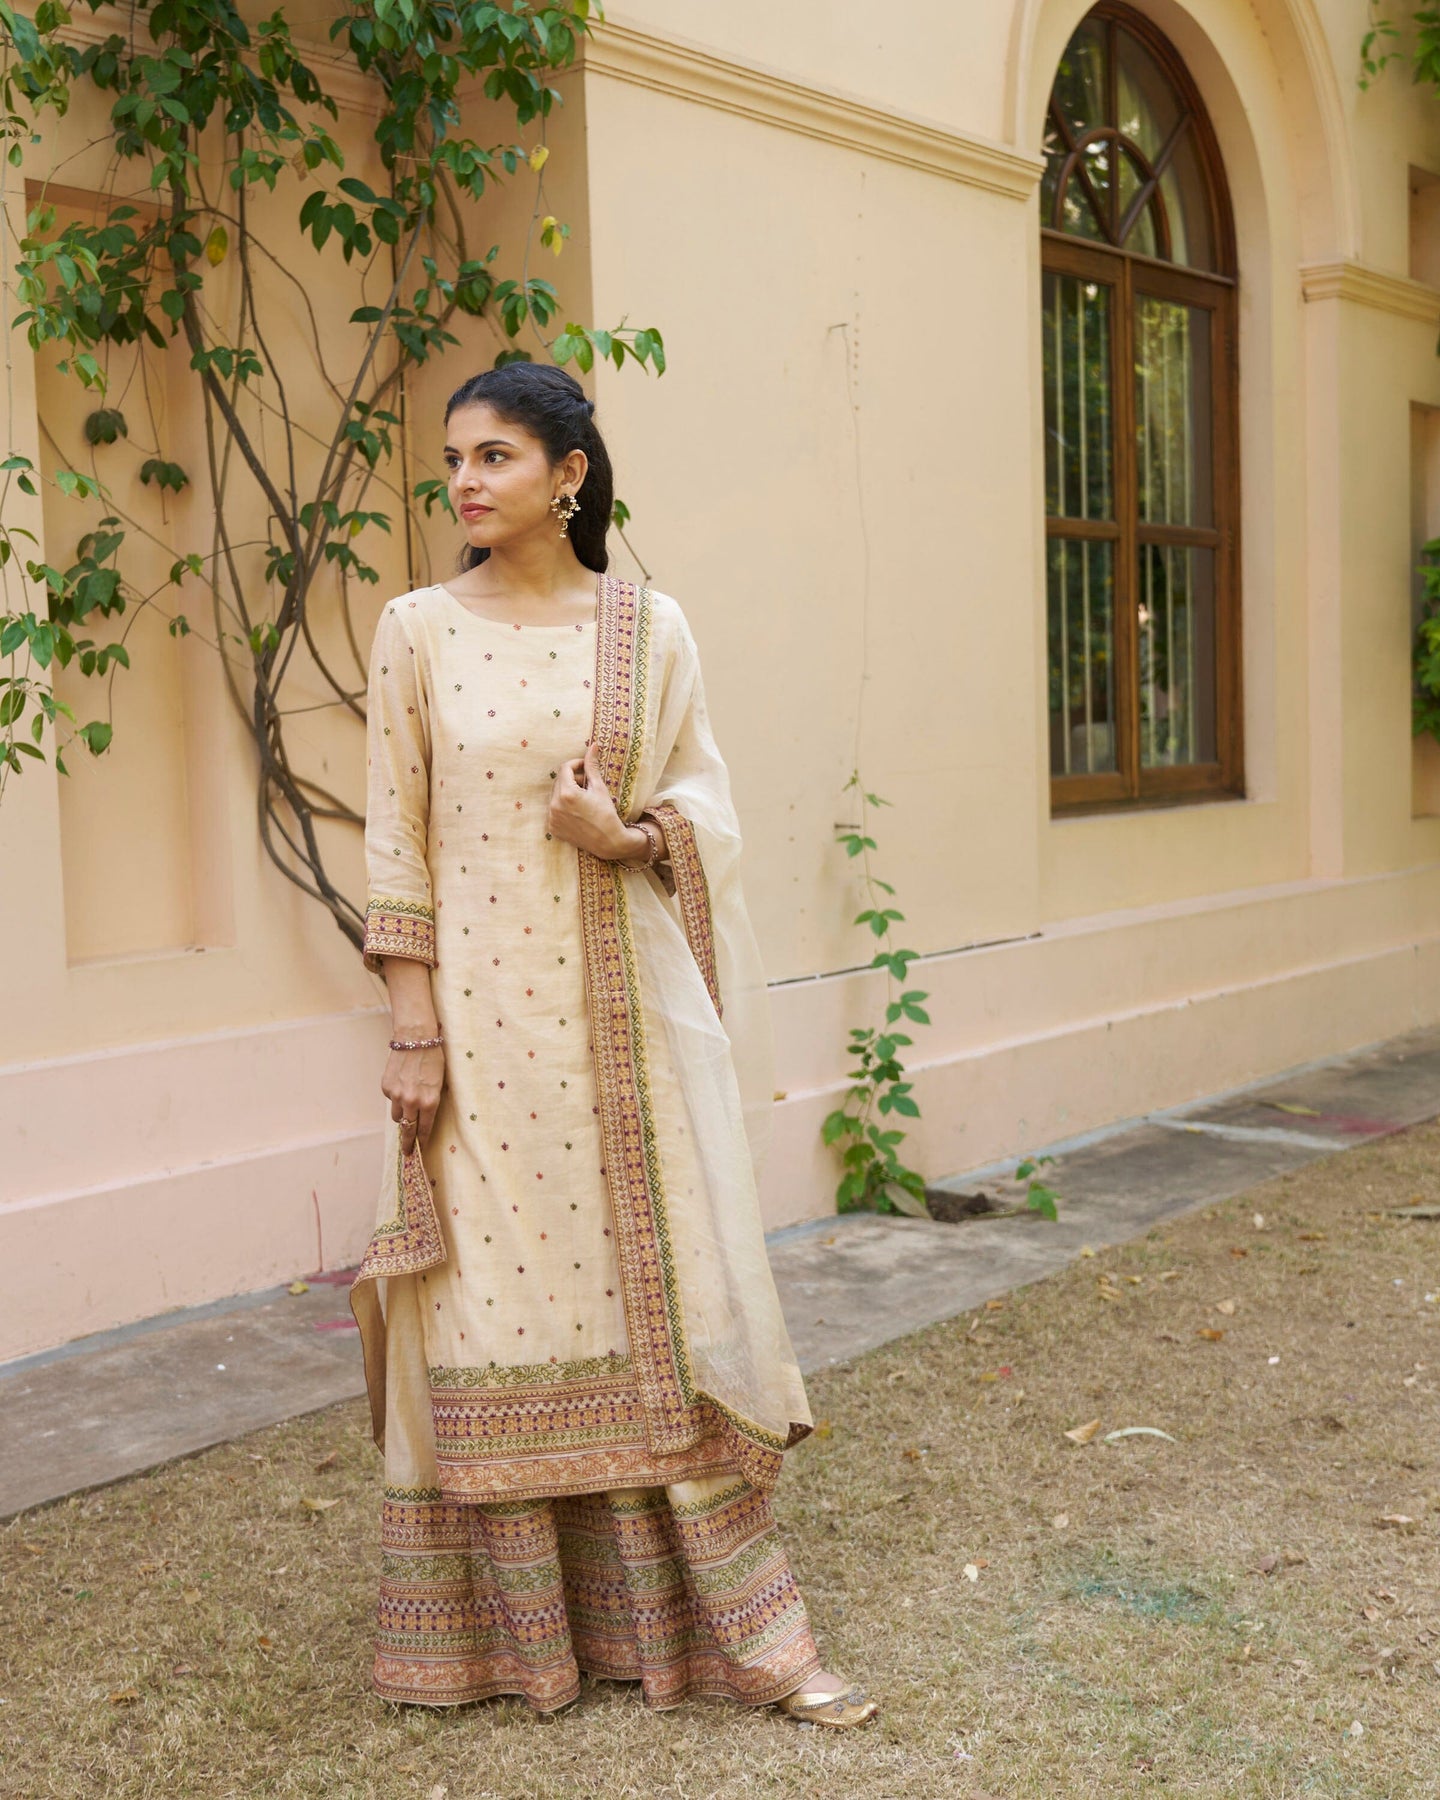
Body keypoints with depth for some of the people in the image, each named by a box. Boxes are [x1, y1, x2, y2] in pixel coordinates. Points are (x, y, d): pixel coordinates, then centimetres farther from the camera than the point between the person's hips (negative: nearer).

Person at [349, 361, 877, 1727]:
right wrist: (414, 1029, -6)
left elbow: (703, 802, 8)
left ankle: (744, 1631, 15)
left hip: (628, 1011, 1)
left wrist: (626, 834, -14)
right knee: (497, 1301, 4)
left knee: (665, 1293, 5)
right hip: (484, 1012, -1)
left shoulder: (648, 627, 4)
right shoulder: (417, 630, 1)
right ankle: (515, 1630, 22)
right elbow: (398, 841, 0)